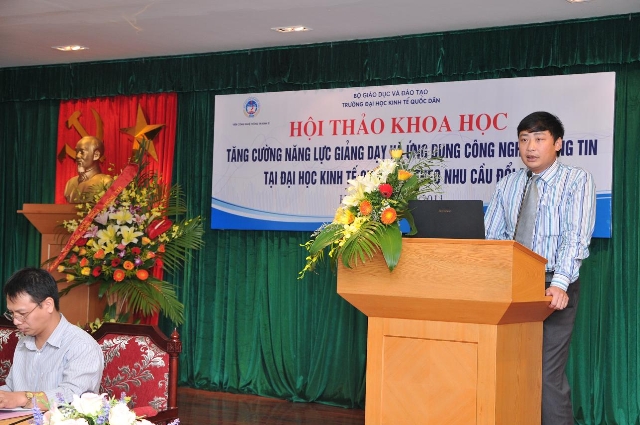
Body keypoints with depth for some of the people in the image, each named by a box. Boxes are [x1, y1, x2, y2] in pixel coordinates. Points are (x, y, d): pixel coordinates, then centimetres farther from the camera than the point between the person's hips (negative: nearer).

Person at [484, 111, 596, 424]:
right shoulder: (507, 185, 12)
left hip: (553, 287, -4)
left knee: (547, 374, -8)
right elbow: (490, 237, 7)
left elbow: (576, 238, -14)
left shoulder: (577, 181, -2)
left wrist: (559, 283, -27)